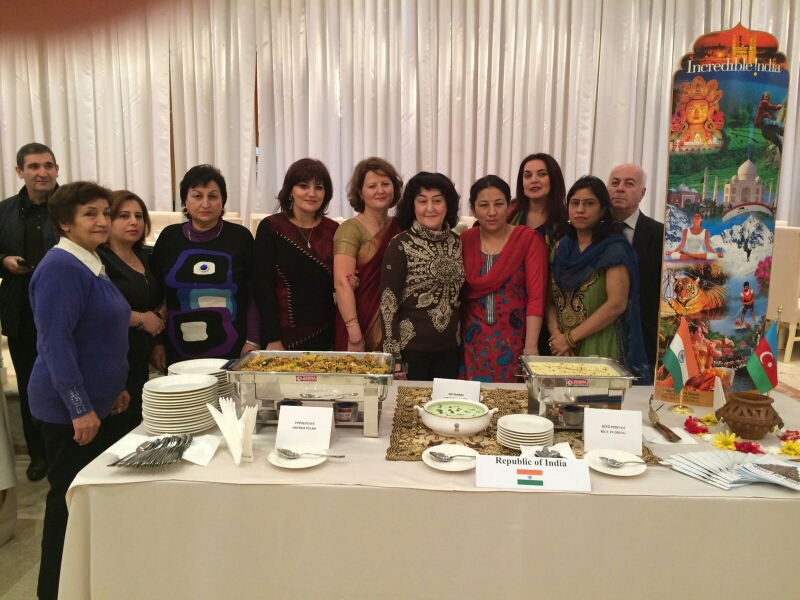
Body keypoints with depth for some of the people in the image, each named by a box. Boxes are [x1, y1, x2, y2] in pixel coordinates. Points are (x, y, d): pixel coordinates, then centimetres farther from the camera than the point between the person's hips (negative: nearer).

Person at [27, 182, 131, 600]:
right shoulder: (61, 267, -19)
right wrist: (80, 408, -23)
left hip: (93, 400, 9)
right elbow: (55, 343, -23)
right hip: (69, 407, -9)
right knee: (70, 497, 4)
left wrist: (114, 387, 18)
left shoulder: (92, 264, 10)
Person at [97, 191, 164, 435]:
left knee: (135, 428, 14)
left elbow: (155, 298, 28)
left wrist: (157, 317, 7)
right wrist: (141, 319, -14)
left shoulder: (144, 257, 14)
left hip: (139, 361, 8)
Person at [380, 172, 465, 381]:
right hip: (412, 349, -5)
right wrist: (393, 356, -14)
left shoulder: (457, 242, 4)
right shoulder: (400, 246, -11)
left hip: (450, 349, 5)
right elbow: (388, 304, -11)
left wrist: (464, 341, 12)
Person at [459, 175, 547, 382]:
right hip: (472, 342, 2)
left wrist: (531, 347, -15)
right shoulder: (463, 241, 3)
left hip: (512, 342, -2)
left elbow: (536, 295, -9)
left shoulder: (529, 239, -5)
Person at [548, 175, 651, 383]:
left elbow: (617, 304, -17)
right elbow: (551, 299, 5)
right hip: (562, 349, 5)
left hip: (600, 349, -5)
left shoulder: (614, 249, -7)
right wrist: (556, 335, -11)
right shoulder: (561, 247, 8)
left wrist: (570, 337, -15)